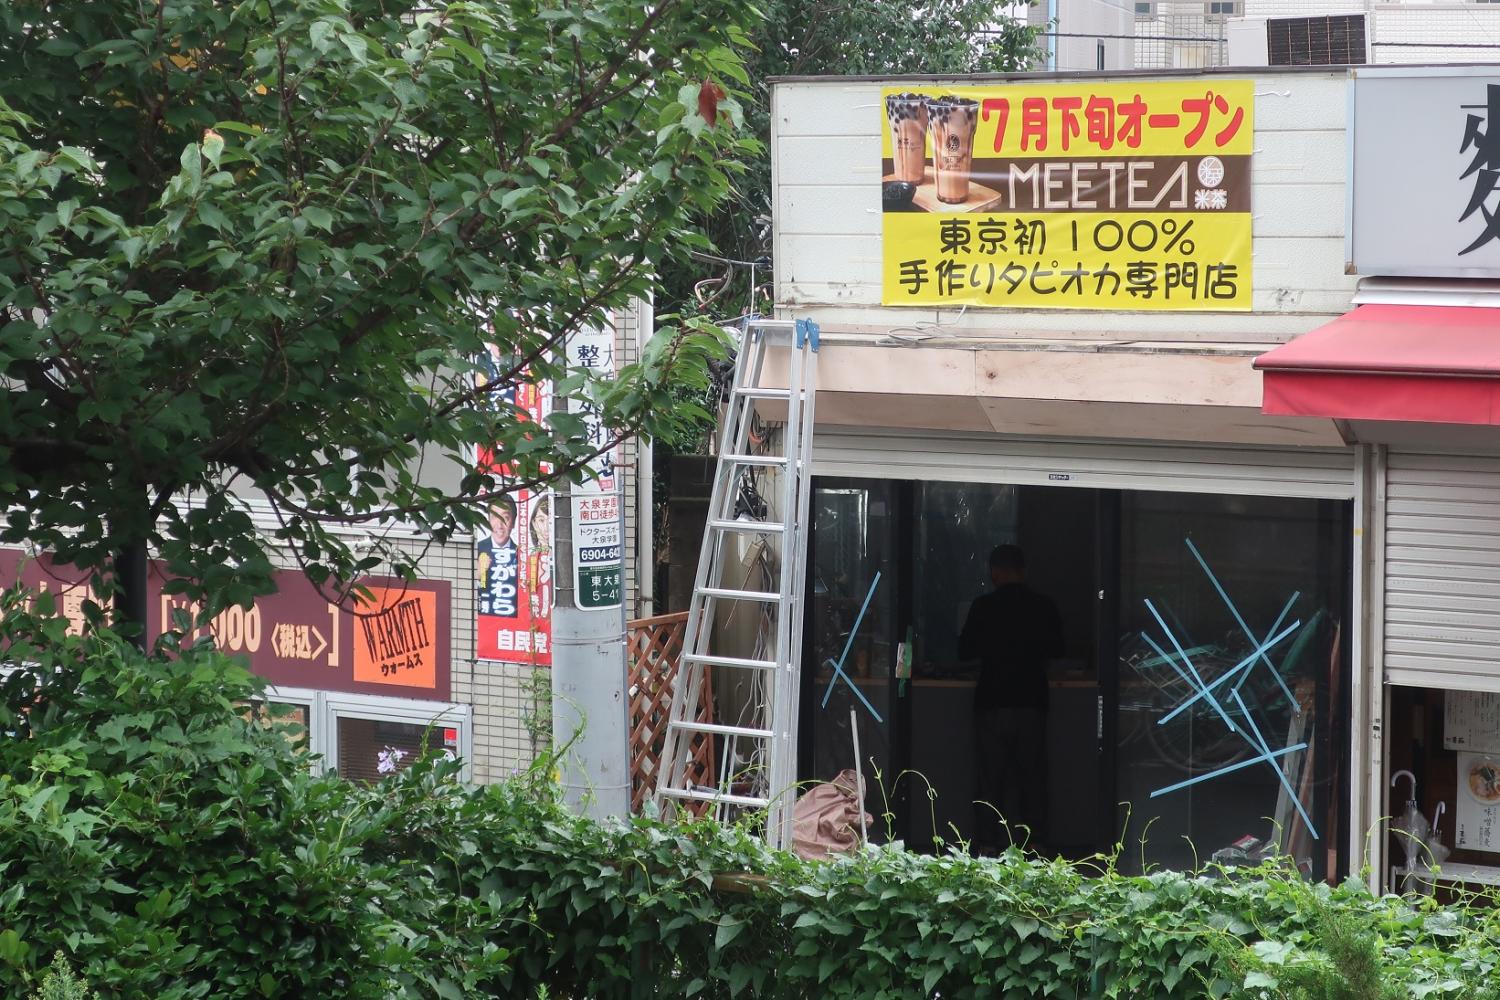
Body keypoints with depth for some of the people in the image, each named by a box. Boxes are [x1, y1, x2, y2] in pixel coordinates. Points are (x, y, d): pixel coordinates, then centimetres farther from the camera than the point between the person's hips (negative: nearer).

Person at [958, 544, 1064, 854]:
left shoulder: (984, 606, -9)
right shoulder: (1044, 606, -1)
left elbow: (966, 650, -1)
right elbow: (1056, 650, 11)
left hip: (992, 701, -2)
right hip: (1032, 700, 2)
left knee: (991, 774, 4)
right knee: (1033, 773, 9)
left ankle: (989, 840, 2)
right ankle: (1036, 840, 8)